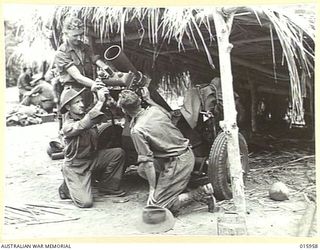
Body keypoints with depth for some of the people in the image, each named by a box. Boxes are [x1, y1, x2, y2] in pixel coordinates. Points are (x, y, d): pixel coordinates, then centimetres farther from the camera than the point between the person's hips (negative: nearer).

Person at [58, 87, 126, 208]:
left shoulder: (87, 115, -1)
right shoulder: (68, 126, -23)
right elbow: (84, 124, -43)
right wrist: (100, 102, -45)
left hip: (92, 158, 7)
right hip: (75, 166, -7)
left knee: (118, 153, -13)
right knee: (85, 202, -17)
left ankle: (108, 187, 5)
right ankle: (67, 188, 16)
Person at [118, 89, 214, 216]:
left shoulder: (137, 130, -18)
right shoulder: (154, 109, 1)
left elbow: (148, 162, -18)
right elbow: (168, 114, 27)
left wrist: (152, 189, -9)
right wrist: (149, 100, 35)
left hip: (177, 162, -9)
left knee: (158, 206, -1)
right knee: (141, 169, 17)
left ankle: (201, 192, -4)